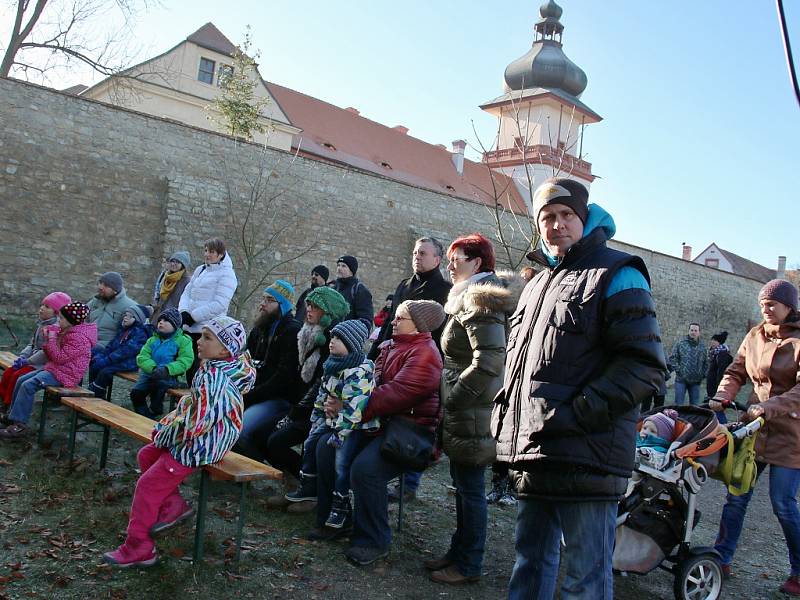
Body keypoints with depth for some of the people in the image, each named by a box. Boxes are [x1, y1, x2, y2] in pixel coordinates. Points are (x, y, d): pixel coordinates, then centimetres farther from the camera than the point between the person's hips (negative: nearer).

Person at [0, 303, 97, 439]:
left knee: (28, 386, -22)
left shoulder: (79, 338, -21)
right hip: (53, 367, 11)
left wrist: (51, 339, -14)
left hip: (65, 374, -11)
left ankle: (20, 426, -15)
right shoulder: (66, 331, 13)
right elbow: (54, 354, 19)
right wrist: (48, 340, 1)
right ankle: (12, 416, 17)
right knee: (21, 380, 7)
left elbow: (59, 357, -22)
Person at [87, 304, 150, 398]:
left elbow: (126, 350, -21)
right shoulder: (123, 329, 16)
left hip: (128, 363, -9)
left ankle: (97, 397, -14)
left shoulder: (140, 333, -14)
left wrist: (106, 360, -22)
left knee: (105, 371, -24)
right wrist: (100, 356, 0)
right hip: (117, 359, 9)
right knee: (95, 365, -7)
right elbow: (112, 344, 17)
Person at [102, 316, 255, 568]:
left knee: (148, 484, -2)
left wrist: (165, 433, -16)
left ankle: (138, 548, 11)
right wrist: (169, 422, 6)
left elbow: (198, 423, -31)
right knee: (147, 455, 21)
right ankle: (172, 504, 22)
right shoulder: (214, 369, 5)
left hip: (199, 446, -10)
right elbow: (193, 404, 17)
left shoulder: (214, 378, -28)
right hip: (198, 440, 10)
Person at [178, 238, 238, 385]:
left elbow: (219, 305, -16)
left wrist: (192, 316, -15)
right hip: (189, 328, 7)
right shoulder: (200, 270, 15)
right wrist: (184, 312, -5)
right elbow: (187, 293, 14)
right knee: (189, 368, 15)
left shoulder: (226, 274, -8)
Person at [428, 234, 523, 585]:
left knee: (470, 489, 2)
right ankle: (458, 553, 30)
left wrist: (452, 399, -17)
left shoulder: (479, 302, -17)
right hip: (467, 413, 10)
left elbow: (488, 362, -26)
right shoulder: (476, 298, 16)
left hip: (472, 414, -10)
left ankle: (468, 565, 15)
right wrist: (451, 399, 19)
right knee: (463, 485, 17)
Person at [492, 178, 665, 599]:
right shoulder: (538, 284, 21)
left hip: (586, 458, -7)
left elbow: (644, 366, -12)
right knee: (531, 561, 18)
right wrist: (504, 415, 14)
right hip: (532, 454, 7)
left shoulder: (616, 275, -2)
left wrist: (577, 414, -19)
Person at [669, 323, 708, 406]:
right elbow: (672, 358, -2)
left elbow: (706, 363, 17)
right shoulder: (680, 343, 0)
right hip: (681, 380, -3)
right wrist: (678, 370, -10)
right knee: (679, 403, -1)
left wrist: (703, 374, 6)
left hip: (696, 381, 3)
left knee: (695, 404, 10)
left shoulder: (702, 346, 10)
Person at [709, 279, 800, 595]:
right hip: (754, 428, 5)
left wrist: (767, 407, -29)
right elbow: (736, 372, 10)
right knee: (736, 496, 6)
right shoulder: (755, 336, 8)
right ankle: (722, 558, 16)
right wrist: (721, 398, -8)